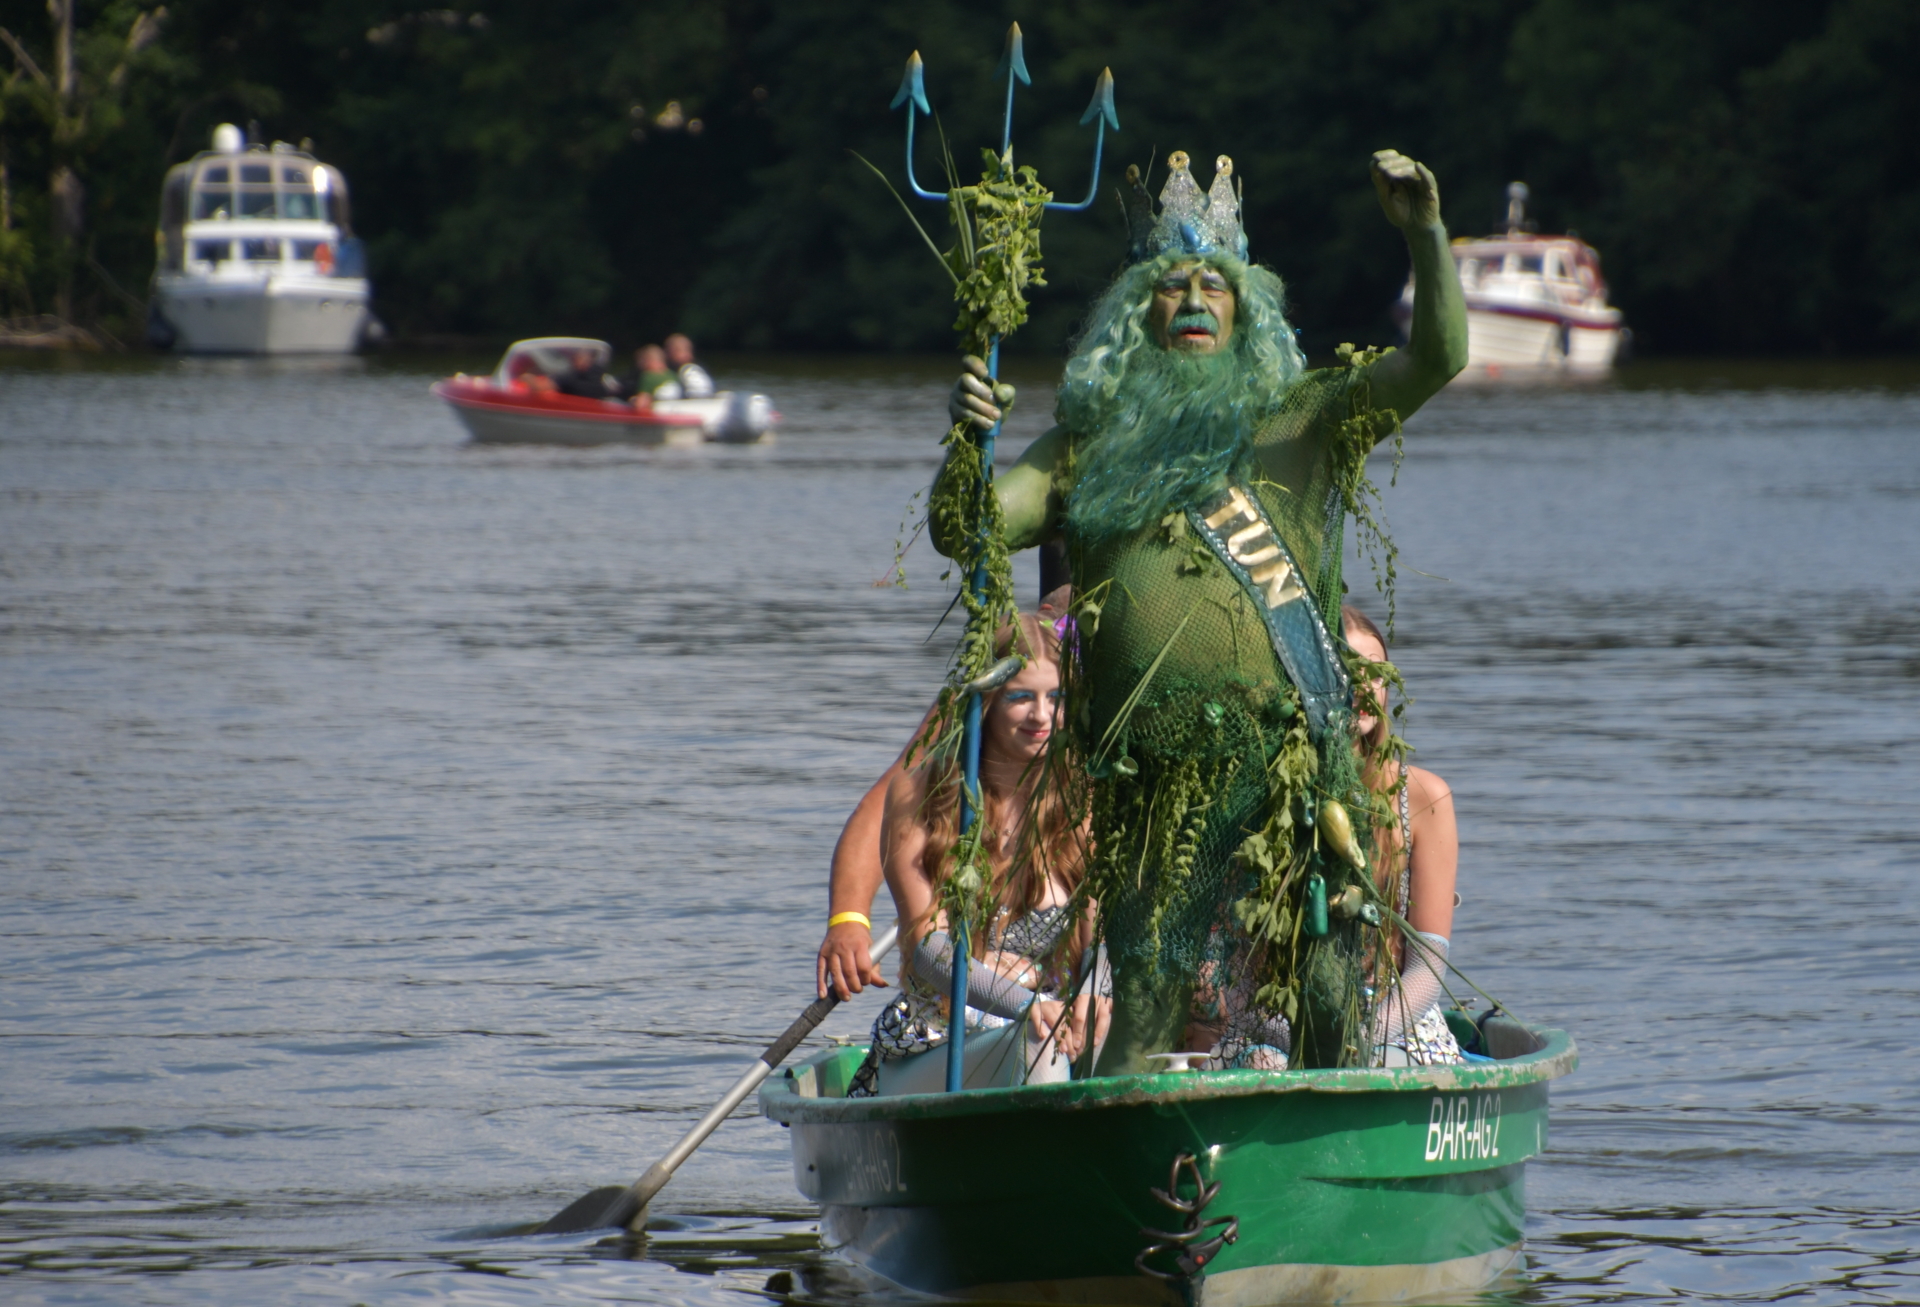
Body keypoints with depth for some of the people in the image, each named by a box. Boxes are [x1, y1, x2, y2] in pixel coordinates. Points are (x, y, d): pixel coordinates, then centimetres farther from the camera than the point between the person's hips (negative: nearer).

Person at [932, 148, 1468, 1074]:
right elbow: (960, 531, 11)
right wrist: (967, 437, -9)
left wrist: (1425, 234, -15)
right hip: (1150, 776, 1)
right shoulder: (1091, 450, 18)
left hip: (1290, 756, -1)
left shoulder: (1302, 422, 12)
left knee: (1325, 997, -3)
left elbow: (1437, 358, 1)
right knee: (1145, 998, 0)